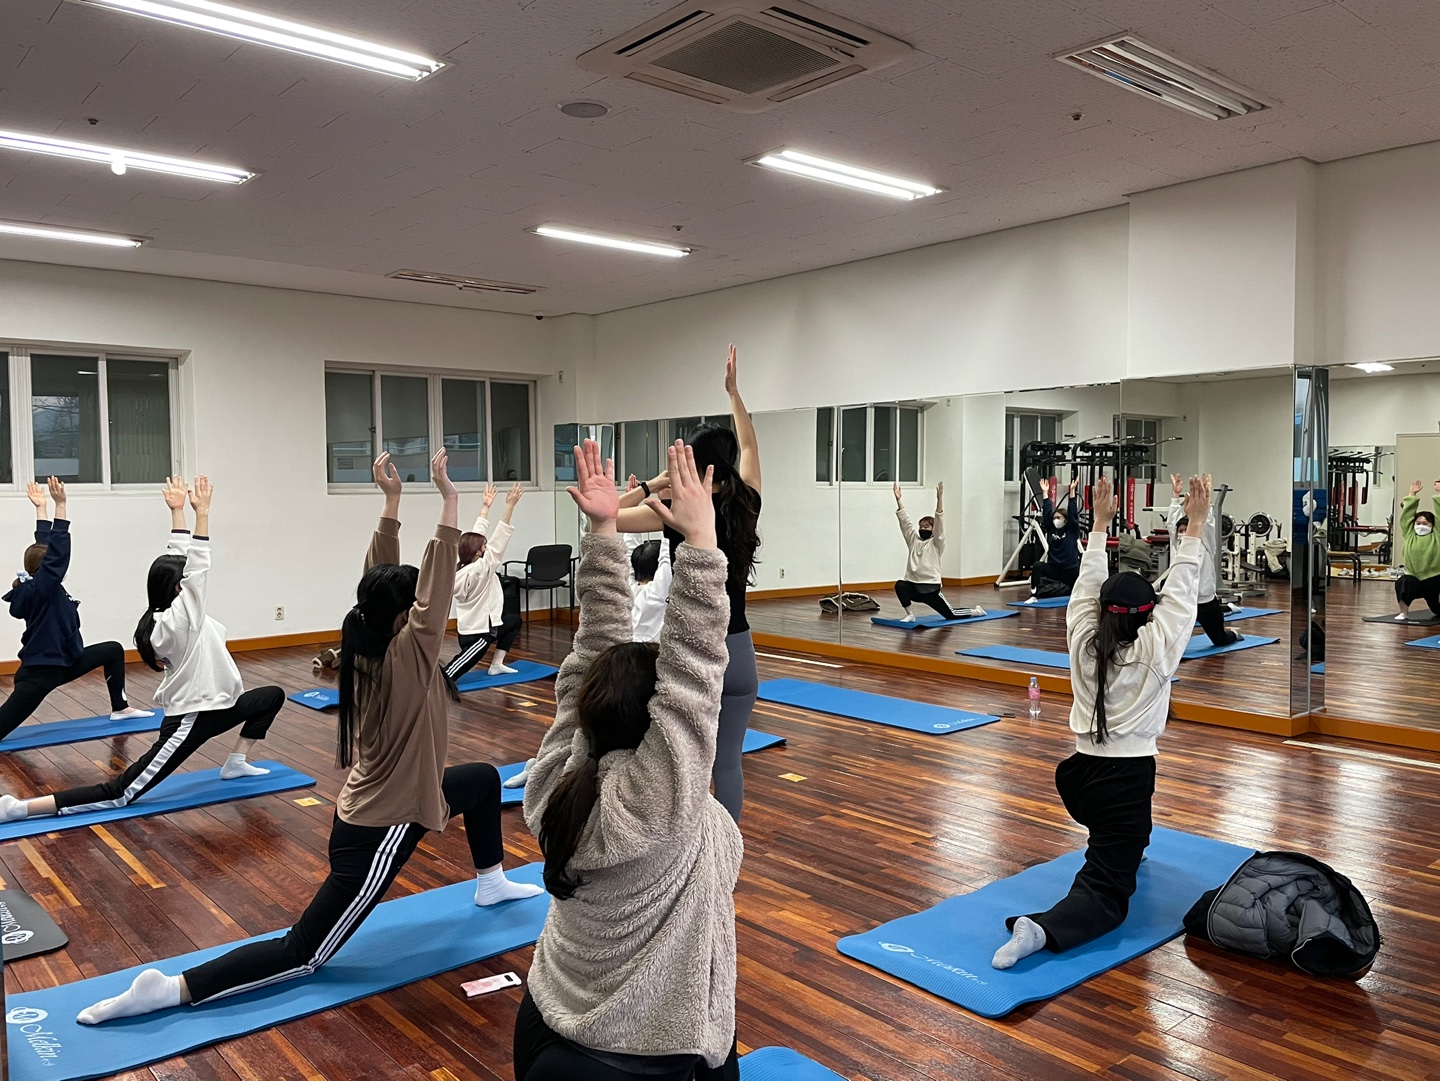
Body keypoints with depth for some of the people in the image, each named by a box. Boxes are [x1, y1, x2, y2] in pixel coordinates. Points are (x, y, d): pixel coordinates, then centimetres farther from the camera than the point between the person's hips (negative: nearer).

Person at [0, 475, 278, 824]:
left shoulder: (170, 611, 4)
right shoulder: (177, 621, -20)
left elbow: (182, 559, 8)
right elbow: (199, 565, -27)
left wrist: (178, 511, 7)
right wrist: (201, 511, -27)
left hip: (214, 708, 10)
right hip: (191, 720, -10)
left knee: (273, 696, 21)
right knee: (122, 792, -9)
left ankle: (236, 763, 20)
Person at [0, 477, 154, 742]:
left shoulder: (40, 587, 4)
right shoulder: (38, 590, -20)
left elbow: (47, 546, 11)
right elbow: (58, 552, -28)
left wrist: (41, 509, 16)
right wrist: (59, 505, -30)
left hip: (63, 662, 10)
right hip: (39, 671, -10)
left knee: (114, 650, 17)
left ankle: (119, 708, 25)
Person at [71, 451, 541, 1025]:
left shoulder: (365, 648, -4)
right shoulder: (407, 658, -25)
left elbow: (382, 577, 0)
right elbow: (439, 582, -29)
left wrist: (392, 498, -2)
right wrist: (449, 500, -28)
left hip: (370, 805, 9)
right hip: (379, 834, -9)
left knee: (484, 778, 25)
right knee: (301, 954, 0)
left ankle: (491, 883, 41)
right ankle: (171, 988, -5)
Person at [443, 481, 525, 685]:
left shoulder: (463, 568, 3)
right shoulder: (481, 568, -19)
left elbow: (477, 535, 12)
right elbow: (499, 539, -23)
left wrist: (485, 507, 17)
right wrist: (510, 506, -25)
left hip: (472, 626, 10)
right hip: (480, 630, -10)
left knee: (514, 619, 30)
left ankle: (497, 664, 30)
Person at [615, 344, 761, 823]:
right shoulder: (746, 506, 0)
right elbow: (749, 447, 17)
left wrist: (653, 485, -6)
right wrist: (734, 392, 26)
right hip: (737, 652, 4)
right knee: (728, 763, 11)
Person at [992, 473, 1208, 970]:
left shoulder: (1083, 641, -2)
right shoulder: (1155, 650, -12)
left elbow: (1088, 583, 10)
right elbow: (1181, 591, -6)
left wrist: (1100, 523, 16)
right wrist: (1195, 525, -4)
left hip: (1078, 775, 5)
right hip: (1126, 780, -5)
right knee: (1106, 894, -4)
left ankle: (1131, 850, 63)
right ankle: (1042, 929, -32)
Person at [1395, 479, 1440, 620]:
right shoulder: (1410, 534, 2)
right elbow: (1407, 514, 1)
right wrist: (1412, 495, 0)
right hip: (1413, 577, 1)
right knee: (1402, 583, -34)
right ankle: (1404, 613, -20)